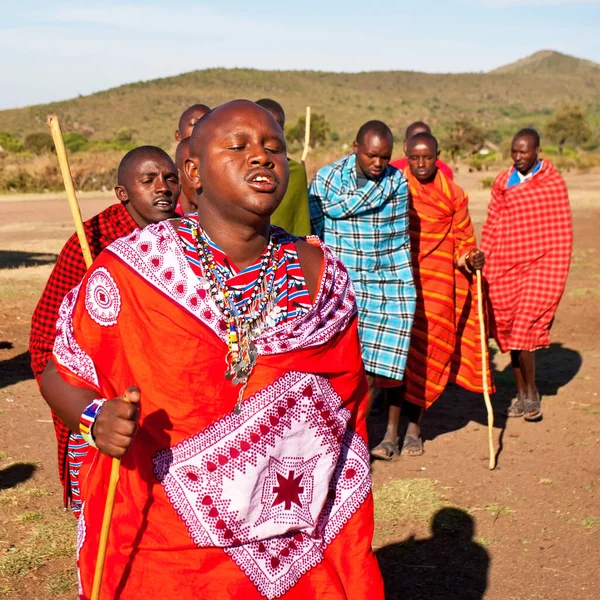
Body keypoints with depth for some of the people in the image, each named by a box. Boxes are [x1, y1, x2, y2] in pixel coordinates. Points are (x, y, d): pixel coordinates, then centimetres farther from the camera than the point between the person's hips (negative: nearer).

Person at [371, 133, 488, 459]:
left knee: (427, 352, 2)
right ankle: (391, 434, -3)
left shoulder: (453, 194, 4)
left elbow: (463, 239, 9)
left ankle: (414, 428, 16)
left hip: (437, 283, 0)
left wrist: (471, 258, -13)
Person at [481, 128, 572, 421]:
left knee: (524, 331, -11)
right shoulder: (503, 182, 9)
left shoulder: (553, 182, -1)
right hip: (504, 266, 4)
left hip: (538, 266, -4)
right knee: (508, 332, 7)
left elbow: (561, 233, -1)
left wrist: (556, 276, -5)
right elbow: (492, 225, 11)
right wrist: (483, 261, 2)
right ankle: (521, 394, 19)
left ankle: (532, 394, 6)